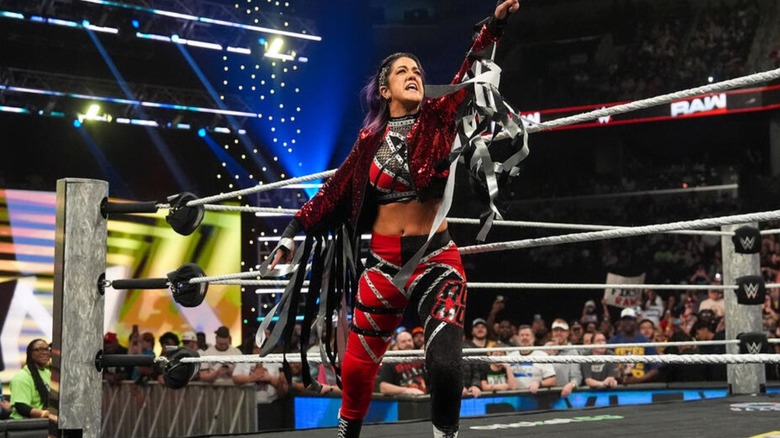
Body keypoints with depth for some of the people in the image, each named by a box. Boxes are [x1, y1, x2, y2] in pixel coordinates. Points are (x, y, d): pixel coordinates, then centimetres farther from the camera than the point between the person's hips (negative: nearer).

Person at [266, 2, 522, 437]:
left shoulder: (437, 121, 1)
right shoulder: (371, 138, 5)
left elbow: (469, 79, -14)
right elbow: (336, 190, 14)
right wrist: (296, 229, 15)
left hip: (435, 257, -2)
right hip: (384, 261, 2)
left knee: (445, 362, -19)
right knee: (357, 365, 9)